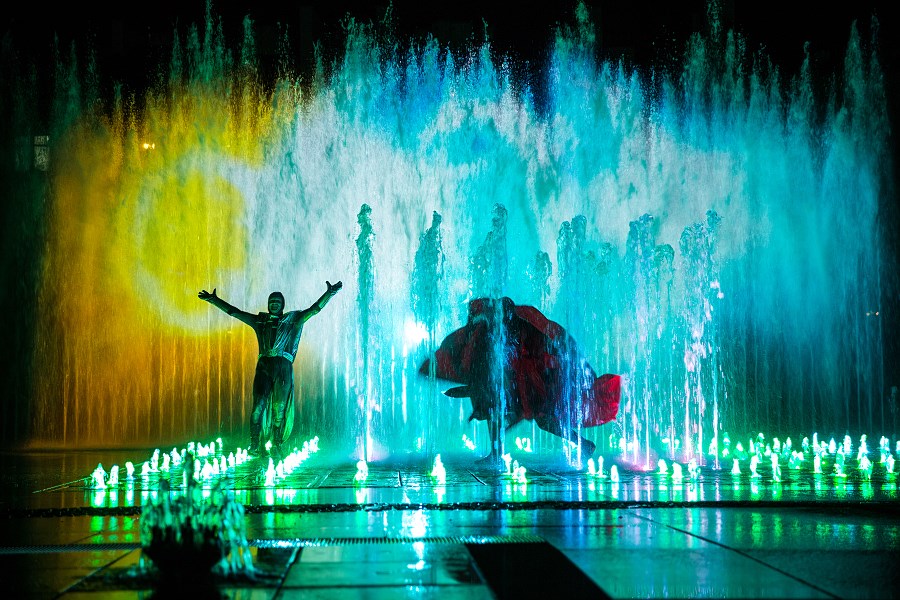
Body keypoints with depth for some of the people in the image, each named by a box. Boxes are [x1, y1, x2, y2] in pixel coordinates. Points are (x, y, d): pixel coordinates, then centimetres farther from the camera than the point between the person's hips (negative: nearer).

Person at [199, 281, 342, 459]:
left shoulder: (292, 320, 13)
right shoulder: (260, 320, 18)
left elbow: (314, 309, 4)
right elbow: (233, 311, 21)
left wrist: (329, 293, -9)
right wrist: (214, 300, 18)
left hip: (283, 367, -1)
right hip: (264, 366, 1)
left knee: (279, 409, -1)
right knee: (258, 405, -13)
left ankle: (276, 447, 4)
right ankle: (254, 445, -12)